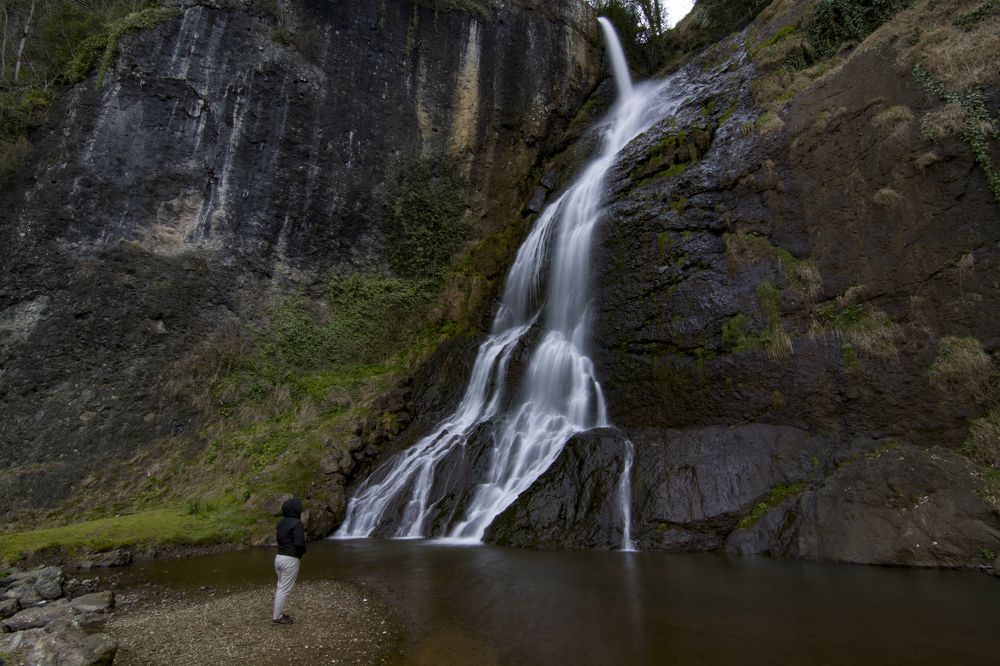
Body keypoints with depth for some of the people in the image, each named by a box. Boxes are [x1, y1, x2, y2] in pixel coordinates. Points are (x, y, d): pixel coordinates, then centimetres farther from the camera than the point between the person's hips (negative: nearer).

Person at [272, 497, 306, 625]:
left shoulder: (281, 522, 9)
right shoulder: (296, 523, -17)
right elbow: (299, 544, -22)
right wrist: (302, 552, 0)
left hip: (279, 557, 9)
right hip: (290, 560, -8)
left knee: (281, 587, 20)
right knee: (284, 590, 1)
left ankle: (278, 612, 28)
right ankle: (277, 617, 8)